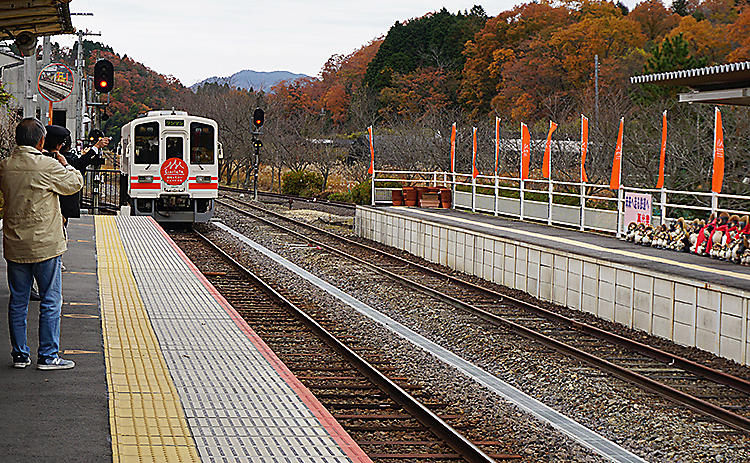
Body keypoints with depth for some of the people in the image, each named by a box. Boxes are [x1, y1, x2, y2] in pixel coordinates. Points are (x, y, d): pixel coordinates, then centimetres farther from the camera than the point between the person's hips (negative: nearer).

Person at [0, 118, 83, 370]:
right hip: (45, 245, -5)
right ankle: (48, 356, 5)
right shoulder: (49, 166, -14)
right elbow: (75, 183, -1)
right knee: (51, 301, 4)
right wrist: (66, 165, 18)